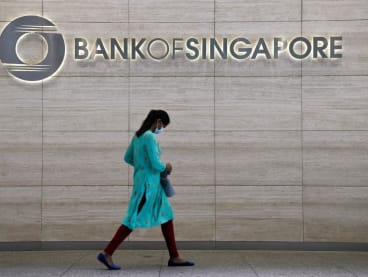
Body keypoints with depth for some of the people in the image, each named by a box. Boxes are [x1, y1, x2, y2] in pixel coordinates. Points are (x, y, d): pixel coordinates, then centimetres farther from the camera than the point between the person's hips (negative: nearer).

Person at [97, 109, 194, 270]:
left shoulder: (138, 135, 11)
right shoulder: (150, 137, -18)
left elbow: (127, 158, 17)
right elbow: (156, 164, -21)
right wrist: (166, 167, -1)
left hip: (150, 183, 10)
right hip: (148, 183, -10)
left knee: (167, 216, 13)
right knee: (134, 220, -5)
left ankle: (174, 257, 18)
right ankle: (107, 254, 0)